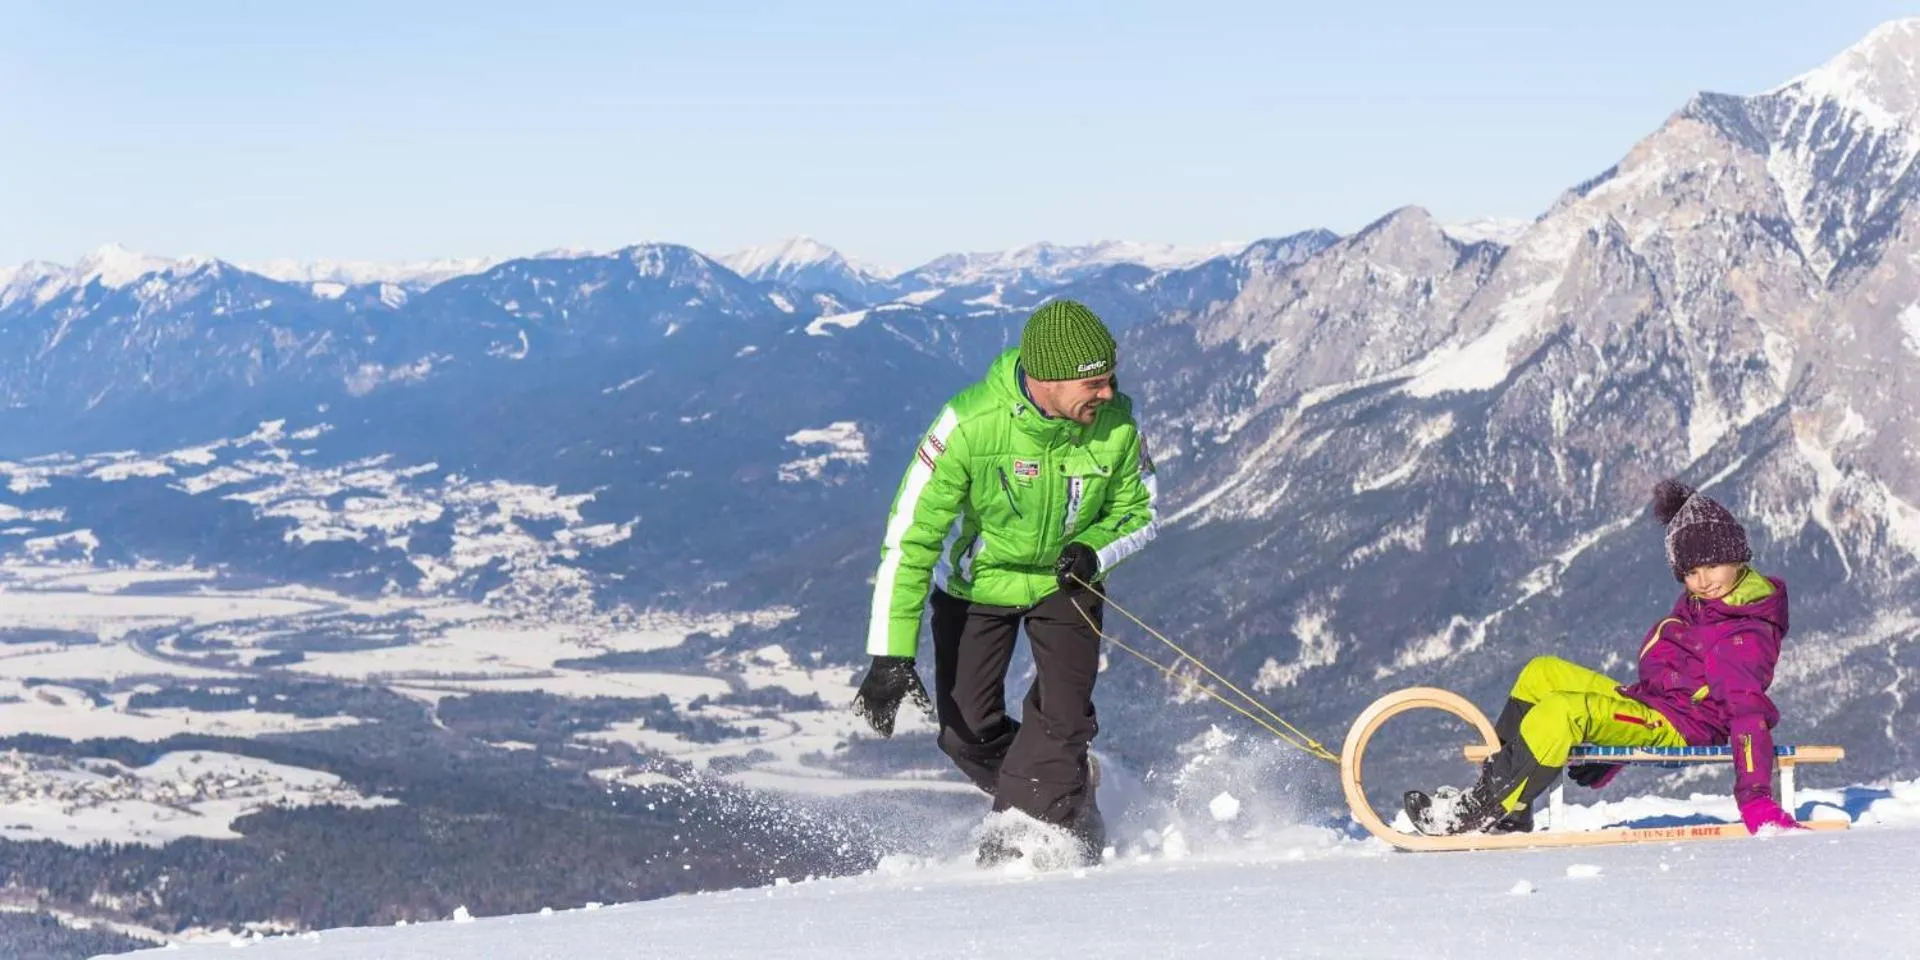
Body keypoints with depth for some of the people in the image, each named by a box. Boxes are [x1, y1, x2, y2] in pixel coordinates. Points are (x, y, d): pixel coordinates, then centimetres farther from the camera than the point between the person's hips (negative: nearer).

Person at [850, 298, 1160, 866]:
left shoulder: (1116, 424, -23)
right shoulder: (971, 424, -33)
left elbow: (1140, 514, -4)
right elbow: (909, 538, -29)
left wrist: (1093, 551, -27)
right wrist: (891, 655, -32)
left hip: (1066, 580, 1)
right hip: (975, 580, -1)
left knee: (1063, 720, -14)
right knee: (966, 732, 0)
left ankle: (1017, 842, 2)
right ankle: (1066, 800, 25)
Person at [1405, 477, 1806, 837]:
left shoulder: (1744, 637, -17)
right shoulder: (1696, 604, 14)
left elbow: (1749, 713, -25)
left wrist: (1754, 797, -33)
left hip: (1678, 731, -11)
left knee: (1562, 709, -31)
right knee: (1541, 673, 9)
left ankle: (1487, 809, -25)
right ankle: (1496, 780, 5)